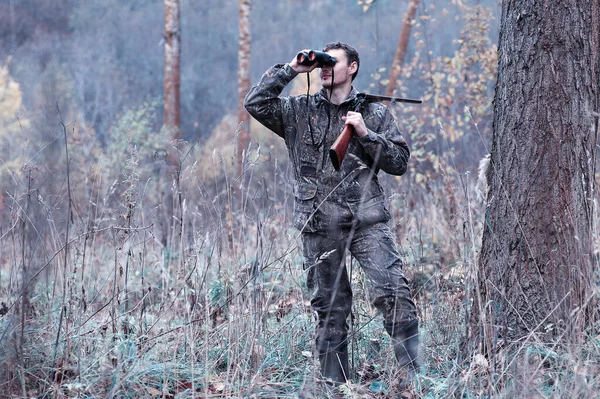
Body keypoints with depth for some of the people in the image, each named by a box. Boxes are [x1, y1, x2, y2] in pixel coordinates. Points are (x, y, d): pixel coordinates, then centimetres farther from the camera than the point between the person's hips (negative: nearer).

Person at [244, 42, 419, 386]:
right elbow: (256, 102, 1)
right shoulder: (299, 111, 12)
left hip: (367, 219, -2)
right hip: (319, 225, 2)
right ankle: (334, 385, 12)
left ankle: (413, 376, -13)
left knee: (394, 293, -16)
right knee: (330, 309, 6)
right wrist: (290, 70, 0)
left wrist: (365, 133, -7)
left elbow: (400, 161, 5)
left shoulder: (375, 113, 9)